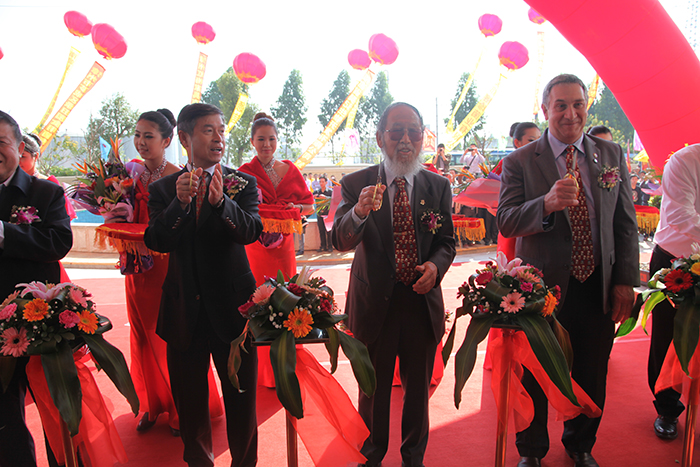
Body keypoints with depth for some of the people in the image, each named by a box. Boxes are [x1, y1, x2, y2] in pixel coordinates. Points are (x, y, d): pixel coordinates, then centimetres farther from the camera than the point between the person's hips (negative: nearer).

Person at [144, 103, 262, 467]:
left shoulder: (242, 184, -2)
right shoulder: (162, 189, 2)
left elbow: (251, 232, -17)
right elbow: (156, 242, -11)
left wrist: (221, 201, -35)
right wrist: (180, 202, -27)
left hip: (232, 306, -1)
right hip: (184, 310, 2)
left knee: (241, 396, 10)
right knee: (189, 397, 17)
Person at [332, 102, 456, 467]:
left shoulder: (438, 186, 0)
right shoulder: (355, 184, -8)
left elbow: (447, 241, 7)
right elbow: (340, 241, -18)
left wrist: (436, 265, -16)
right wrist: (359, 212, -39)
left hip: (422, 300, 2)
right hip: (374, 302, -2)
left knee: (418, 386, 19)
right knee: (373, 386, 16)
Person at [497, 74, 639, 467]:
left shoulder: (612, 155, 5)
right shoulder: (520, 162, -5)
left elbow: (625, 223, 6)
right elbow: (506, 222, -14)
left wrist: (626, 280, 0)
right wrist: (547, 203, -33)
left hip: (598, 288, 3)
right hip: (543, 287, -3)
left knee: (591, 376, 17)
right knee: (536, 378, 12)